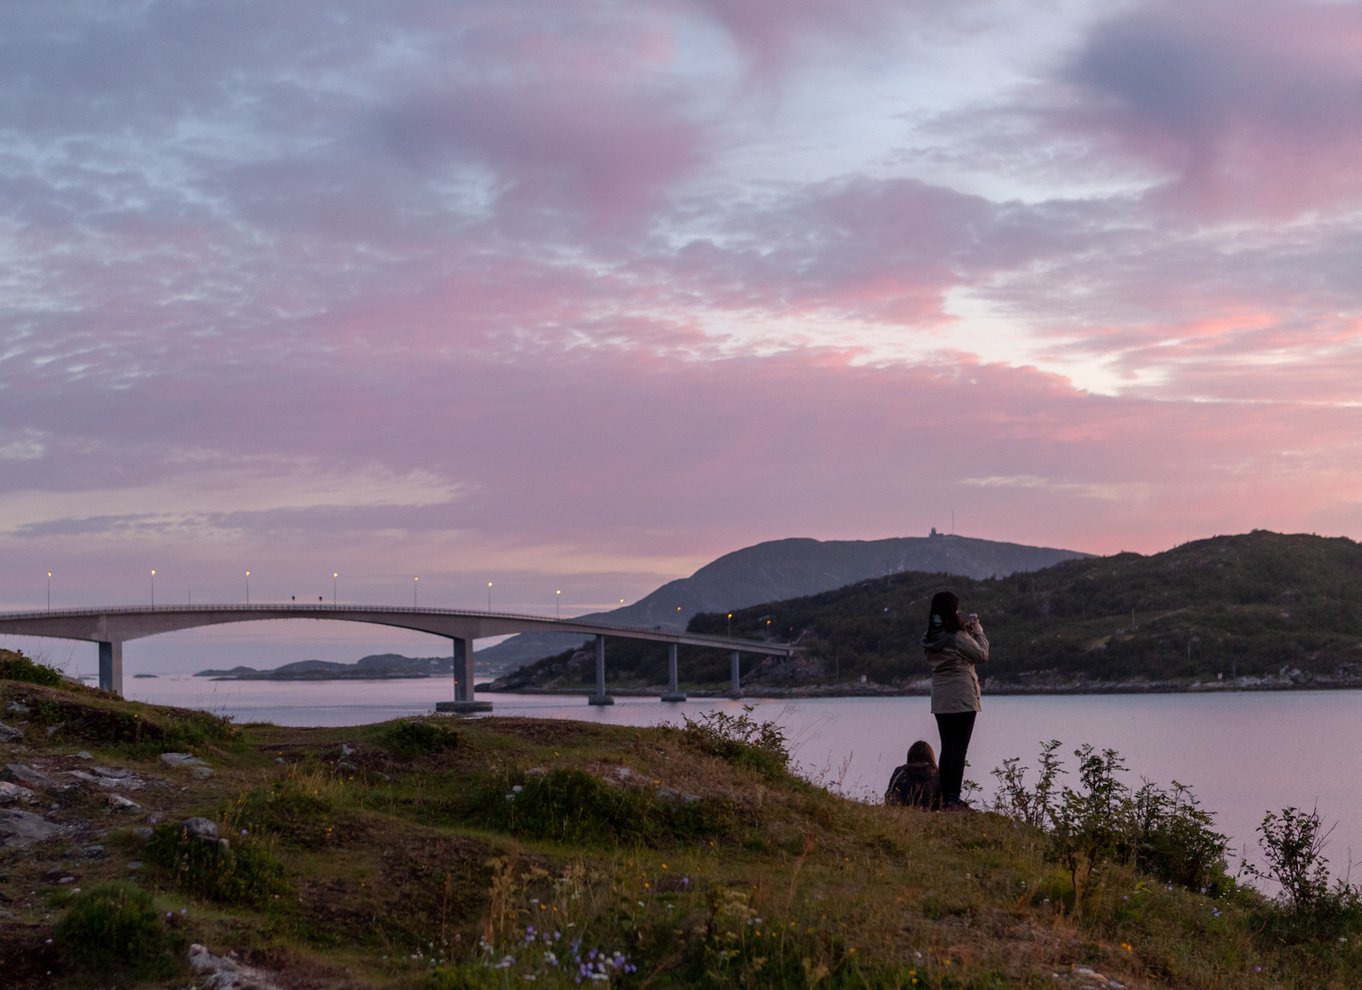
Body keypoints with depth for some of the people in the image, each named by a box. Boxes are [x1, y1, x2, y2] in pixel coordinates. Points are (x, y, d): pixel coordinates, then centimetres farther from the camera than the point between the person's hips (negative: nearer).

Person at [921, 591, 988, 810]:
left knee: (947, 748, 13)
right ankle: (954, 799, -6)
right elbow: (981, 655, -6)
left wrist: (967, 630, 12)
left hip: (941, 701, 7)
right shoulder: (957, 637, -17)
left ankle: (945, 798, 14)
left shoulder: (930, 637, 5)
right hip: (962, 699, -7)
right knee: (959, 750, -4)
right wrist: (978, 631, 4)